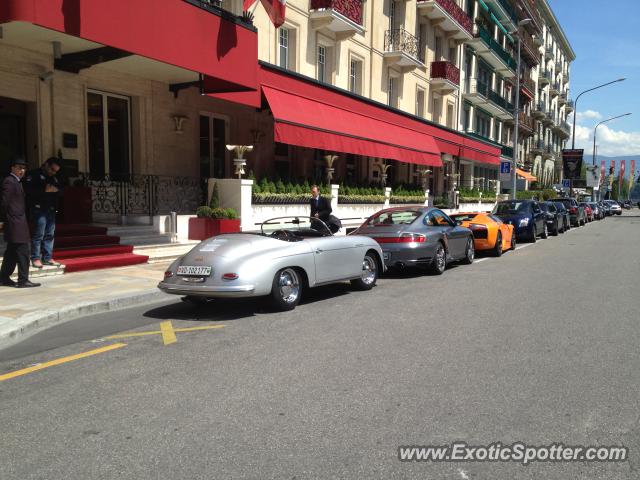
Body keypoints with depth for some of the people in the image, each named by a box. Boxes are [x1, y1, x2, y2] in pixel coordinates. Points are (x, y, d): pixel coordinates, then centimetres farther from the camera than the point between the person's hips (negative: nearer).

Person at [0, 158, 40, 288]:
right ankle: (23, 280, -6)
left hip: (16, 223, 10)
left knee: (12, 252, 15)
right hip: (16, 223, -10)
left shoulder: (16, 182, 19)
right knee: (23, 252, -9)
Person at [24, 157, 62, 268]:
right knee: (38, 234, -7)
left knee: (49, 234, 7)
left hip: (51, 210, 7)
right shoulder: (34, 174, -2)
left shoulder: (54, 178, 21)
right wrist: (45, 190, -17)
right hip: (39, 210, -7)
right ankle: (35, 258, -1)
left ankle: (48, 258, 12)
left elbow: (59, 188, 21)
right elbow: (28, 189, -14)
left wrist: (56, 189, -1)